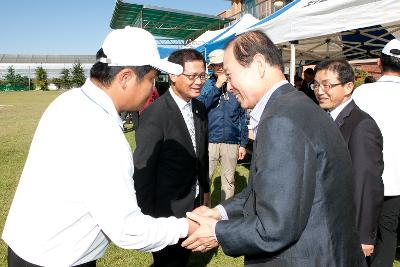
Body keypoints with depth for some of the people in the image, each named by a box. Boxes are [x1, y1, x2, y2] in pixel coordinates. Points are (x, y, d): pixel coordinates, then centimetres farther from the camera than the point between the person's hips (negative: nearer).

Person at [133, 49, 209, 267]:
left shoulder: (200, 108, 2)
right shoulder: (154, 114, -22)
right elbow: (142, 169, -20)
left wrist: (205, 190, 15)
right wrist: (147, 215, -16)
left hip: (194, 203, 7)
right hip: (167, 209, -7)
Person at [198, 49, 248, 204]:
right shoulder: (207, 84, 3)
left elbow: (242, 117, 7)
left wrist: (243, 143, 5)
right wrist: (217, 86, -16)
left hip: (231, 142, 1)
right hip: (209, 140, -1)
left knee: (229, 180, 12)